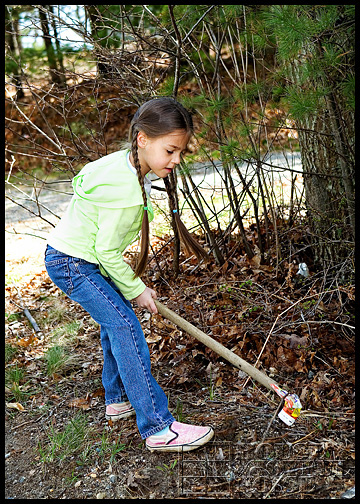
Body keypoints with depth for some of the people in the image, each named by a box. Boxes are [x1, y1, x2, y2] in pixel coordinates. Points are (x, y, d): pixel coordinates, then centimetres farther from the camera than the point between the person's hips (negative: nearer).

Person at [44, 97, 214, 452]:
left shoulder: (125, 163, 0)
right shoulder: (126, 189, -29)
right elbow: (107, 252, -24)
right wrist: (136, 290, -9)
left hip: (86, 258, 10)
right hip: (71, 264, -10)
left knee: (116, 320, 17)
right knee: (125, 326, -16)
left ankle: (118, 400, 32)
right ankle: (158, 428, -14)